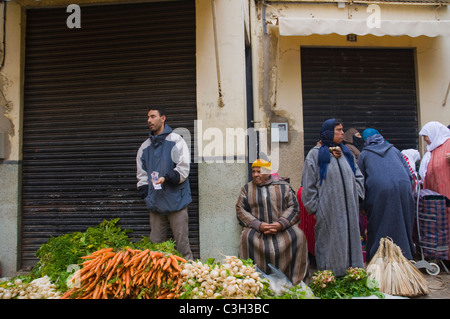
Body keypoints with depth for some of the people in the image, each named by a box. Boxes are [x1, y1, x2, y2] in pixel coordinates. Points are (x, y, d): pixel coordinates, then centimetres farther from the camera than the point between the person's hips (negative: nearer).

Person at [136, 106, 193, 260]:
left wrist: (167, 178, -20)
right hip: (155, 203, 5)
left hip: (176, 200, -5)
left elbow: (183, 168, -6)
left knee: (181, 242, -1)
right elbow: (141, 174, 18)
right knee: (155, 243, 8)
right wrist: (145, 194, 4)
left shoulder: (176, 141, 0)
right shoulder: (145, 146, 16)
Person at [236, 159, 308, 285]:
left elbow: (293, 206, 2)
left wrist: (280, 224, -16)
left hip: (283, 226, 0)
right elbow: (240, 210, 1)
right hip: (256, 228, 0)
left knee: (297, 236, -27)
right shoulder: (247, 188, 11)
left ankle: (294, 279, -14)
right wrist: (258, 225, -15)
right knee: (247, 237, -30)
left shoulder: (283, 186, 9)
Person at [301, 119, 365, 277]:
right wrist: (314, 206, -8)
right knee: (329, 240, 1)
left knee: (350, 238, 10)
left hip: (348, 207, 6)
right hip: (328, 208, -5)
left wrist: (356, 194, 5)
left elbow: (358, 176, 19)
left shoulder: (346, 152, 13)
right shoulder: (315, 154, -4)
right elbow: (308, 183, -6)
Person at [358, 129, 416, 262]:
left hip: (380, 191, -3)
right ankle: (405, 255, 23)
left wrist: (365, 204, 19)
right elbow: (408, 173, 17)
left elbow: (361, 179, 12)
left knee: (379, 227, 4)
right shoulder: (393, 149, 21)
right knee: (402, 226, 14)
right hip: (403, 188, 3)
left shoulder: (364, 154, 14)